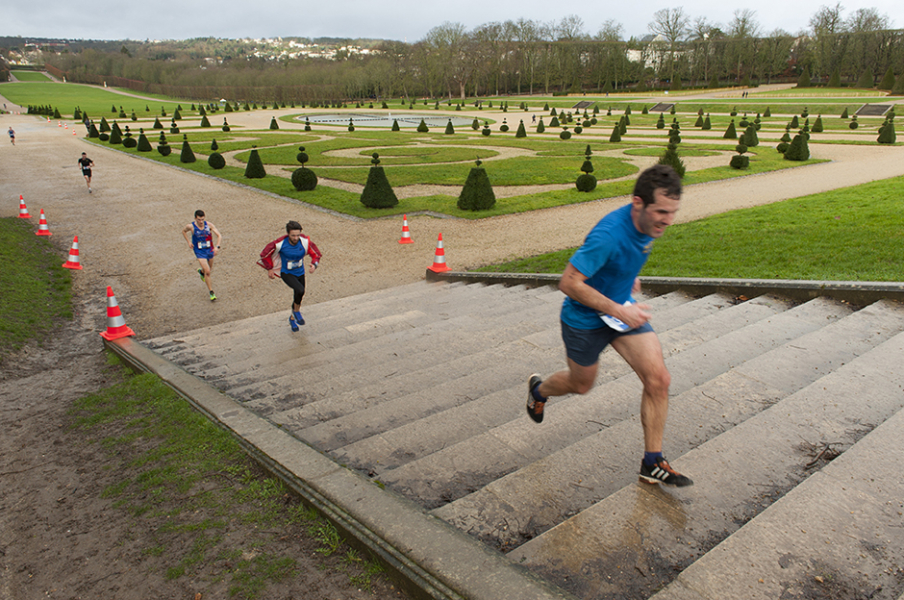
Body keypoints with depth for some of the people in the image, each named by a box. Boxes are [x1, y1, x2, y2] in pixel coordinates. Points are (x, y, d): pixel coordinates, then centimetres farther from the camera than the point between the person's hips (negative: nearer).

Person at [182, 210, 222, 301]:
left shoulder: (209, 225, -13)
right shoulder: (191, 226, -15)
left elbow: (219, 236, -13)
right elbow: (183, 231, 8)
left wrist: (217, 246, -27)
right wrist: (188, 241, -2)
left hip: (210, 250, 3)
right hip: (199, 252, -3)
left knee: (210, 269, 21)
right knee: (207, 271, -14)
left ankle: (201, 271, 59)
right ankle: (211, 292, -1)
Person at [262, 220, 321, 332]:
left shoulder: (305, 241, -17)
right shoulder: (279, 244, -24)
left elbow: (315, 253, -2)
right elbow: (265, 254, -7)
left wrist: (314, 264, -20)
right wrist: (269, 269, -3)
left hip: (300, 273, 4)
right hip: (286, 273, -4)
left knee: (299, 296, 16)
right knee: (300, 290, -30)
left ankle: (292, 318, 44)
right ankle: (296, 311, 0)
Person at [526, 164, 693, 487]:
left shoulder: (649, 222, -9)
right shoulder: (609, 235, -35)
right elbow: (569, 282, -31)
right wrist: (618, 310, -31)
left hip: (622, 309, 6)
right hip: (584, 319, -6)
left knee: (658, 379, -5)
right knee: (581, 384, 16)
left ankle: (652, 463, 11)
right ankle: (538, 390, 52)